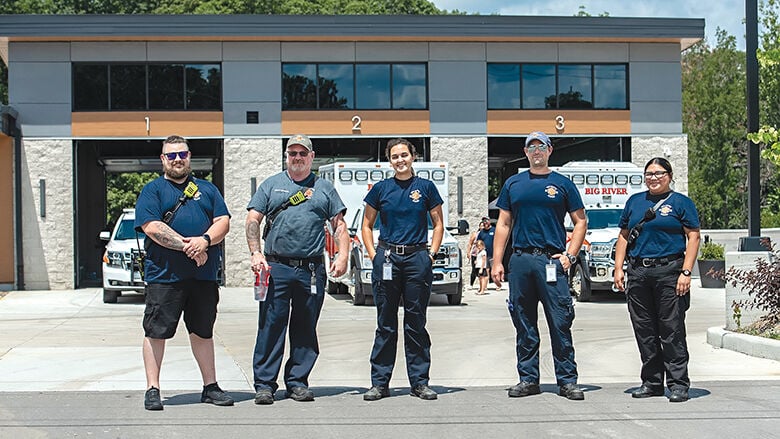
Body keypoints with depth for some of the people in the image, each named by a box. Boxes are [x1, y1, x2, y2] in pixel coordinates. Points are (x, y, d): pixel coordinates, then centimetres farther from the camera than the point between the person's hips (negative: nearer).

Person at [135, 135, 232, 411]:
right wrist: (186, 246, -16)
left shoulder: (207, 189, 17)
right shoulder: (152, 190, 4)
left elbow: (223, 221, 8)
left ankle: (210, 387, 21)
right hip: (163, 274, -4)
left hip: (203, 274, 4)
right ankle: (152, 390, 6)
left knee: (203, 332, 12)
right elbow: (152, 227, -10)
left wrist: (205, 240, -12)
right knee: (156, 332, -1)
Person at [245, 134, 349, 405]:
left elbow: (339, 225, 12)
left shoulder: (324, 188, 15)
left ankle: (297, 382, 14)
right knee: (271, 326, -5)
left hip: (312, 270, 2)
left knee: (306, 329, 5)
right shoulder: (271, 185, 12)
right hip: (276, 268, -1)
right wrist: (256, 253, -8)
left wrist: (342, 255, -2)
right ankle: (264, 384, 0)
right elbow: (252, 221, 6)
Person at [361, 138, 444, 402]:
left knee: (416, 323, 4)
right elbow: (366, 225, 13)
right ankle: (379, 383, 8)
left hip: (417, 259, -1)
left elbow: (438, 224, 10)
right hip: (387, 258, 1)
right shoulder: (381, 189, 7)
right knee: (385, 323, 4)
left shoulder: (426, 187, 5)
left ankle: (420, 382, 10)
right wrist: (373, 255, 2)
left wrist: (431, 254, -1)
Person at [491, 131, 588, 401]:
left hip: (552, 260, -2)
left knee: (560, 323, -5)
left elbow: (580, 221, 9)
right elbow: (503, 224, 13)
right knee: (524, 325, 6)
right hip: (520, 260, 3)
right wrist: (497, 261, 5)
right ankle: (528, 379, 14)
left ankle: (567, 381, 0)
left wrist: (569, 255, -3)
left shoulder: (562, 184, 8)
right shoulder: (513, 184, 13)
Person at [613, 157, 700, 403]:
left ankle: (678, 384, -1)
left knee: (672, 330, -5)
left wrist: (686, 272, -12)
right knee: (644, 331, 7)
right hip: (638, 272, 5)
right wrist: (618, 268, 9)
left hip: (669, 271, -5)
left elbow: (693, 238, -3)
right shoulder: (634, 201, 17)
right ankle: (652, 382, 16)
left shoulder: (681, 203, 3)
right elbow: (624, 236, 19)